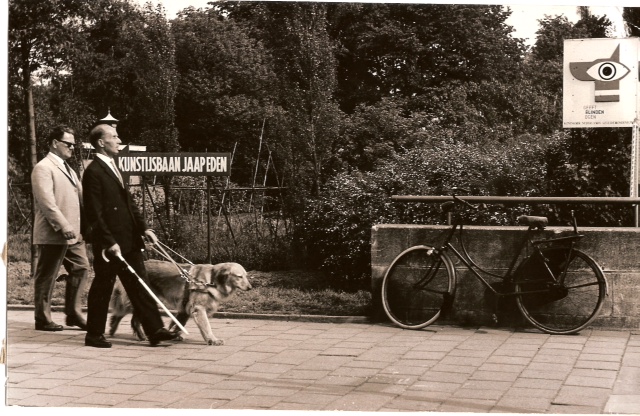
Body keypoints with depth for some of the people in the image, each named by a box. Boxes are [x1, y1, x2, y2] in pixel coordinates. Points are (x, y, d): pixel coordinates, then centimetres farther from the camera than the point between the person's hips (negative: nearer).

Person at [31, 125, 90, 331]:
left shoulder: (67, 169, 20)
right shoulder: (43, 168, -9)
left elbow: (81, 196, 17)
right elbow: (46, 202, -19)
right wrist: (63, 226, -24)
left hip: (73, 233, 9)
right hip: (52, 235, -9)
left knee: (81, 269, 6)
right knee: (46, 276, 1)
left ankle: (73, 314, 15)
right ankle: (42, 319, 10)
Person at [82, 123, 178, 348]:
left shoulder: (113, 167, 16)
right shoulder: (93, 172, -13)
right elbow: (94, 213, -17)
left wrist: (143, 228, 9)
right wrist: (109, 242, -20)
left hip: (129, 240, 9)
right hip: (109, 243, -9)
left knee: (139, 286, 7)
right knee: (102, 288, 3)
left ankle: (155, 330, 8)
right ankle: (94, 335, 16)